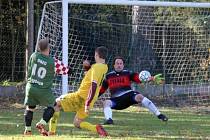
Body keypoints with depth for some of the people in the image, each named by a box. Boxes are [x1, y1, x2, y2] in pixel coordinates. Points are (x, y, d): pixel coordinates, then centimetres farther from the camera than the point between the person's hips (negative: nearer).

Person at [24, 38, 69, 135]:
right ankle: (42, 123, -4)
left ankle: (27, 129, 16)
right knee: (51, 106, 15)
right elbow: (65, 70, -2)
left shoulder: (34, 56, -5)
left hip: (31, 87, 3)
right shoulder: (53, 62, -14)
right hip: (43, 90, -3)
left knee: (30, 107, 17)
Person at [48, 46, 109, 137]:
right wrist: (87, 67, 11)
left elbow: (94, 86, -26)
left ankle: (51, 131, 1)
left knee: (56, 103, 6)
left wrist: (87, 104, -29)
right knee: (77, 123, 20)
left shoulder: (97, 67, -18)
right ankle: (97, 128, -2)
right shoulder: (104, 67, 10)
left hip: (81, 98, -8)